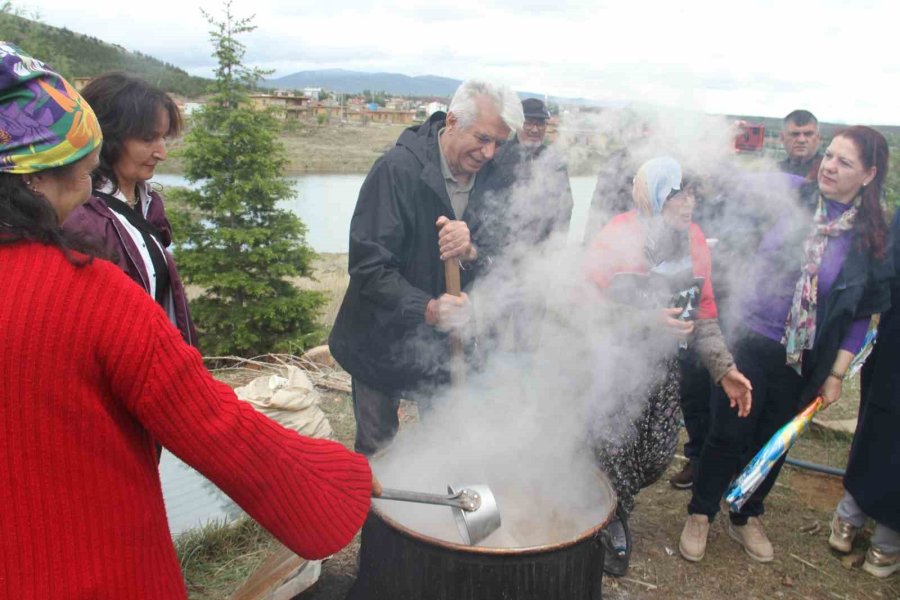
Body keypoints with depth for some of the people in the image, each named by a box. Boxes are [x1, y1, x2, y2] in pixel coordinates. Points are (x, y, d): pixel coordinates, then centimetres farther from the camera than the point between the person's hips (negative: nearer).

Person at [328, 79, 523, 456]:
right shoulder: (397, 170, -20)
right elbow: (368, 266, -23)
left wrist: (471, 254, -30)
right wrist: (426, 309, -38)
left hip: (447, 342, 4)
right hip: (384, 339, -3)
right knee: (375, 449, 14)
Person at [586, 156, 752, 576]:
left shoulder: (693, 239, 0)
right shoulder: (618, 236, -17)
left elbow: (703, 310, 6)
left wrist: (723, 368, -1)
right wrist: (650, 320, -27)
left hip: (660, 364, 6)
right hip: (612, 363, -5)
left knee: (659, 453, 8)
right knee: (617, 451, -2)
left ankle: (612, 503, 38)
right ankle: (612, 528, 28)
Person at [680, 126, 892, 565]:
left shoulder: (873, 237, -2)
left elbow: (861, 314, 2)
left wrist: (837, 373, 1)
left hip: (802, 361, 2)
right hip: (748, 342, -2)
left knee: (772, 442, 16)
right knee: (728, 434, 5)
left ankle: (747, 518, 39)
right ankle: (700, 515, 26)